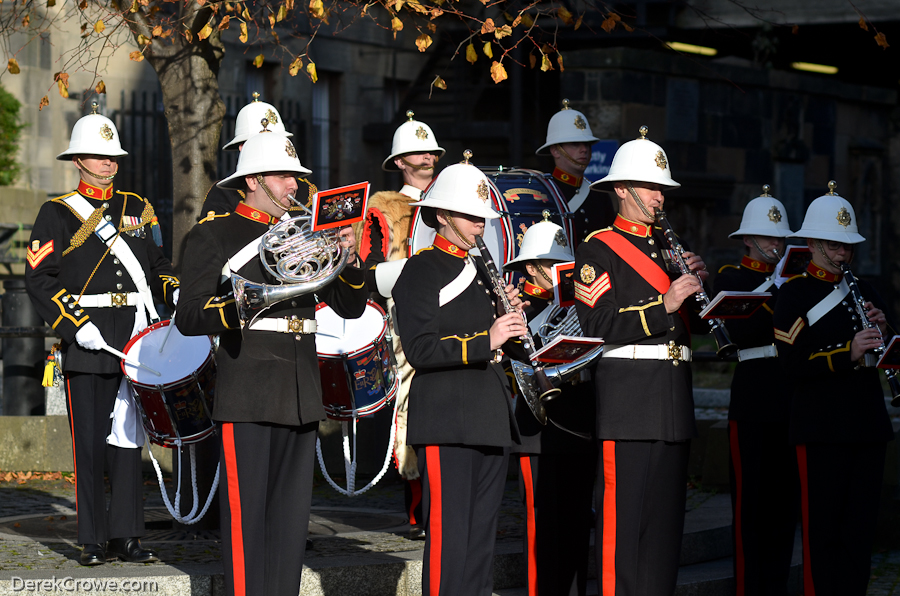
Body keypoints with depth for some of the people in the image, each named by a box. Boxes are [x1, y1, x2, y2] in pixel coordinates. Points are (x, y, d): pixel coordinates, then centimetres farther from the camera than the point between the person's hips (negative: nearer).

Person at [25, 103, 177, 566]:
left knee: (127, 438, 4)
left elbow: (156, 265, 20)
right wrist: (77, 325, -14)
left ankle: (127, 536, 8)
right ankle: (95, 540, 3)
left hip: (136, 340, 4)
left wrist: (174, 291, -2)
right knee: (90, 442, -2)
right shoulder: (57, 214, 2)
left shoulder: (137, 208, 16)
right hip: (87, 341, -4)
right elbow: (39, 280, -4)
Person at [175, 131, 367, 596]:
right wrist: (240, 305, -23)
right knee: (246, 514, -6)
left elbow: (351, 308, 15)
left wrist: (349, 261, -3)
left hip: (301, 396, 6)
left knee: (292, 516, 7)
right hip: (247, 396, -6)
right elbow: (188, 318, -8)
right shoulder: (214, 235, 0)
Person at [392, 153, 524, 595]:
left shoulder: (481, 271, 19)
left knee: (482, 537, 10)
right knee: (448, 537, -9)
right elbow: (420, 350, -17)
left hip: (490, 420, 8)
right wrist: (486, 340, -23)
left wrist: (510, 316, 3)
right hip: (446, 421, -8)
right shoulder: (422, 270, -6)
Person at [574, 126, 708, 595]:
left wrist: (696, 283, 2)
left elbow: (696, 323, 21)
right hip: (628, 399, -7)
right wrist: (664, 304, -20)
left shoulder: (669, 248, 20)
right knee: (624, 513, -8)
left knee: (668, 514, 9)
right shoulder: (598, 250, -2)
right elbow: (599, 326, -15)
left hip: (674, 399, 7)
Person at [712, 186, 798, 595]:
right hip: (753, 402, -5)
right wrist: (774, 291, -19)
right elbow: (738, 331, -15)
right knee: (751, 498, -4)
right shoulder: (731, 279, 1)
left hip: (791, 399, 5)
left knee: (785, 499, 7)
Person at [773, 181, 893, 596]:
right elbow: (793, 365, -13)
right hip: (822, 428, -5)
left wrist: (880, 332, -3)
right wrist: (848, 353, -22)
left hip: (869, 424, 6)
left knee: (861, 527, 7)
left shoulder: (865, 293, 16)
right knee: (822, 529, -3)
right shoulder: (795, 294, -2)